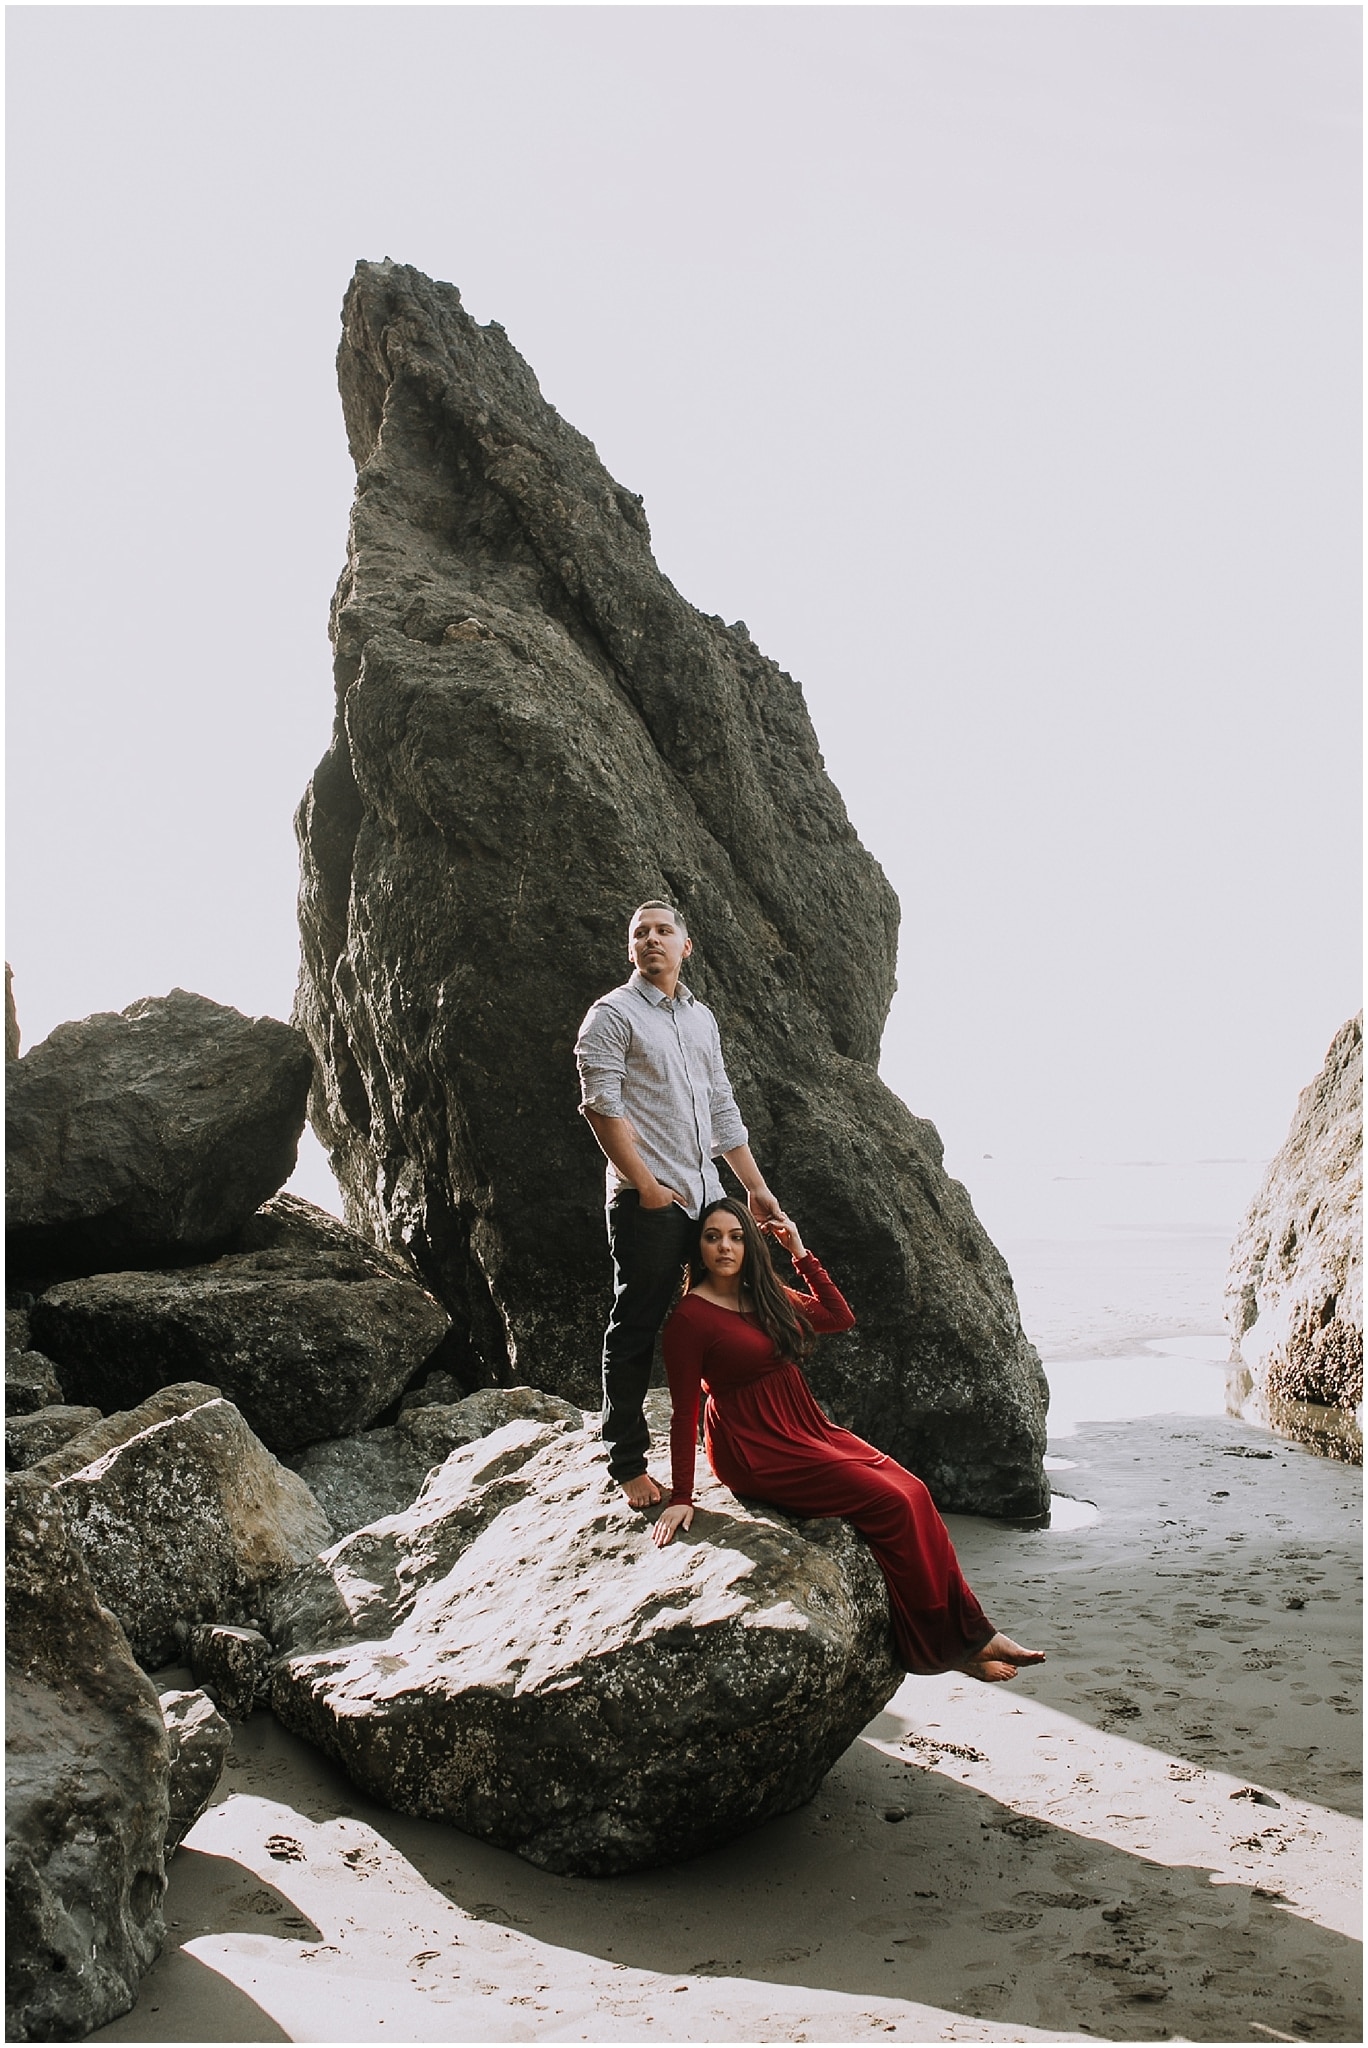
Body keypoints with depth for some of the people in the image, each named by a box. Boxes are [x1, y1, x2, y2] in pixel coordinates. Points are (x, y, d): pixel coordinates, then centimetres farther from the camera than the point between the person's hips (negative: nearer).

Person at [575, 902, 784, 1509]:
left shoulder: (702, 1018, 18)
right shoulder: (612, 1014, -3)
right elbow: (601, 1105, -12)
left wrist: (755, 1186, 17)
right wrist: (647, 1185, -15)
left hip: (707, 1197, 7)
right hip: (648, 1201, -7)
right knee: (636, 1329, -2)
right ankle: (627, 1464, 5)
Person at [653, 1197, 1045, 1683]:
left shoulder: (766, 1297, 11)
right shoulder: (691, 1317, -11)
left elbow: (839, 1316, 19)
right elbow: (684, 1410, -12)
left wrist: (800, 1252, 12)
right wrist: (681, 1497, -14)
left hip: (806, 1430, 8)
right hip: (756, 1453, -8)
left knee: (913, 1490, -12)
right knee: (888, 1502, -18)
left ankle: (971, 1630, -8)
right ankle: (947, 1645, -7)